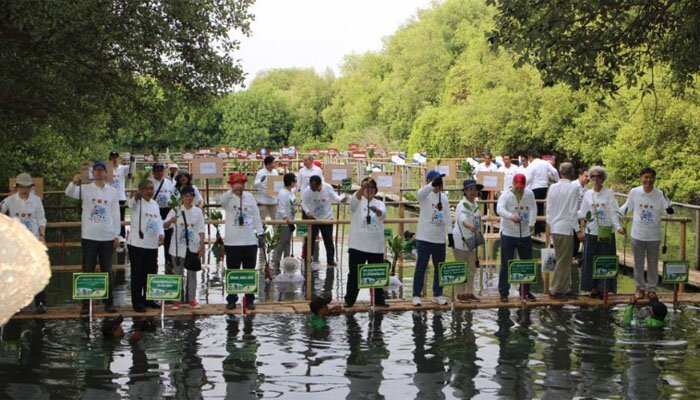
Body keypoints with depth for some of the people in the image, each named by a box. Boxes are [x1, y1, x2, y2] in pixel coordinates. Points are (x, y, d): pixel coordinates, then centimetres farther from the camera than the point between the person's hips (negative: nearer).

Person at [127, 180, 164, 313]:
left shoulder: (155, 204, 14)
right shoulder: (137, 203, -7)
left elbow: (159, 221, 17)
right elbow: (131, 202, -31)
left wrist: (161, 233, -2)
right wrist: (137, 196, -55)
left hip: (152, 245, 6)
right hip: (137, 244, -6)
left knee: (151, 273, 12)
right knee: (137, 274, -2)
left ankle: (148, 299, 25)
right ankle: (137, 302, 5)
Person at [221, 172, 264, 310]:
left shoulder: (249, 197, 6)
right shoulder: (229, 198, -3)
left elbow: (256, 215, 9)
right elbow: (222, 201, -29)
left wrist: (260, 232, 6)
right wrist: (233, 190, -43)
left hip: (250, 241, 2)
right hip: (232, 241, -2)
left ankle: (250, 299, 17)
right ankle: (231, 299, 15)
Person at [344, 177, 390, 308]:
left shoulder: (379, 203, 7)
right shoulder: (358, 202, 1)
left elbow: (383, 214, -16)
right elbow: (355, 199, -25)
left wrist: (376, 211, -41)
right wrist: (362, 187, -45)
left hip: (376, 246, 2)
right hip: (357, 245, -2)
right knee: (354, 274, 3)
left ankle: (379, 300, 20)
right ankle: (349, 300, 12)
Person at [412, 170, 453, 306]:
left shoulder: (444, 197, 12)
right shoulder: (424, 195, -4)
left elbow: (447, 217, 13)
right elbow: (421, 192, -31)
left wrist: (450, 234, 6)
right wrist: (433, 184, -48)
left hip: (440, 239, 5)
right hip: (424, 238, -5)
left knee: (440, 267, 10)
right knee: (421, 267, -2)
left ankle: (437, 294, 21)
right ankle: (416, 295, 4)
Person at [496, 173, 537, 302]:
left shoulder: (529, 194, 1)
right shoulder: (505, 196, -13)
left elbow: (533, 208, 1)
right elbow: (499, 209, -30)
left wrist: (531, 223, -17)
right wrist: (511, 216, -49)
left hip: (525, 235, 4)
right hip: (508, 234, -4)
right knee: (506, 265, -2)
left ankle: (526, 291, 24)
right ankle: (503, 292, 6)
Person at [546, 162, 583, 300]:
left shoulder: (553, 188, 6)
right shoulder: (573, 188, -11)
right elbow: (573, 212, -14)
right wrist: (578, 230, -9)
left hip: (554, 228, 7)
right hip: (566, 229, -7)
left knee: (564, 261, 15)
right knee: (563, 261, 1)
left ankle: (565, 289, 19)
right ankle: (555, 290, 4)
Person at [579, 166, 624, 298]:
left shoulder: (609, 193, -1)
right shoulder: (588, 194, 8)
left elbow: (614, 212, -6)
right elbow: (582, 213, 14)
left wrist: (618, 226, -18)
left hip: (606, 232, -3)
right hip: (591, 232, 3)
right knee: (590, 261, 3)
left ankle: (603, 288, 8)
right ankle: (593, 287, 13)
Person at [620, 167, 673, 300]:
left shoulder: (660, 194, -8)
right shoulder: (634, 192, -5)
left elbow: (670, 211, -12)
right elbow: (627, 207, 9)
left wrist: (667, 198, -28)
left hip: (654, 236, -1)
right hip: (638, 234, 1)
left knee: (653, 264, 10)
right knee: (638, 263, 10)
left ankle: (652, 288, 23)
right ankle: (640, 287, 23)